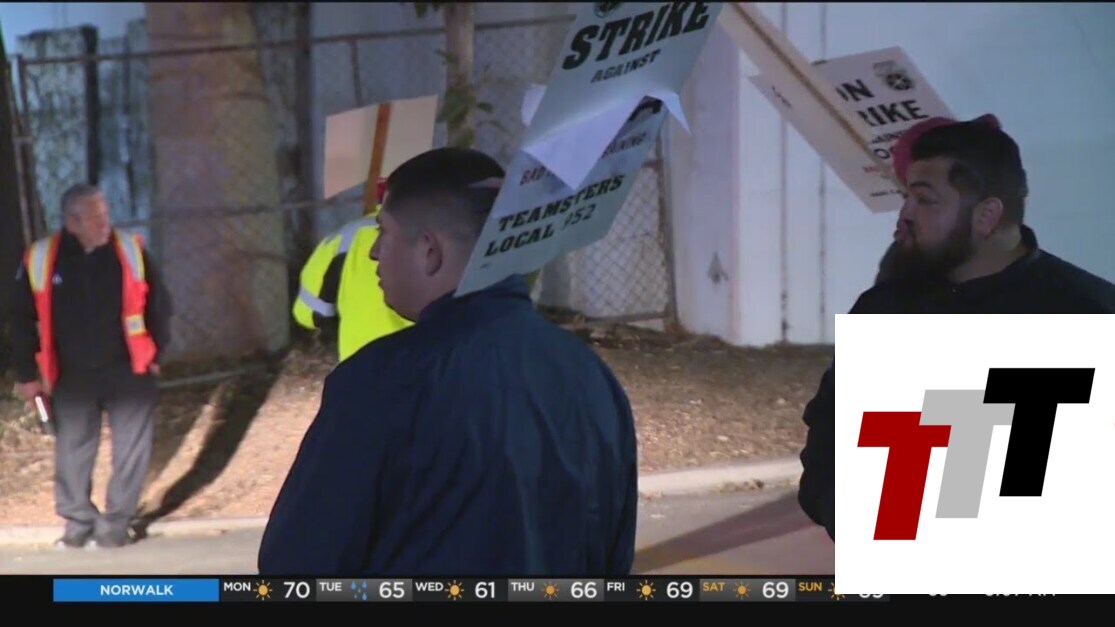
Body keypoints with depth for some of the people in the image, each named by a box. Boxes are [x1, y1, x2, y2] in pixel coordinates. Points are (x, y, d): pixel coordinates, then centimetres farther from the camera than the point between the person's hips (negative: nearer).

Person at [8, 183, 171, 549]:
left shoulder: (130, 251, -7)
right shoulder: (40, 259, -8)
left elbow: (157, 304, 5)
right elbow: (22, 320, 2)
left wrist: (154, 353, 6)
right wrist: (27, 374, 3)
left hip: (127, 370, 0)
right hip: (72, 377, 0)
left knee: (132, 446, 0)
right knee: (73, 449, 9)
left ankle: (116, 522, 11)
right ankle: (78, 520, 23)